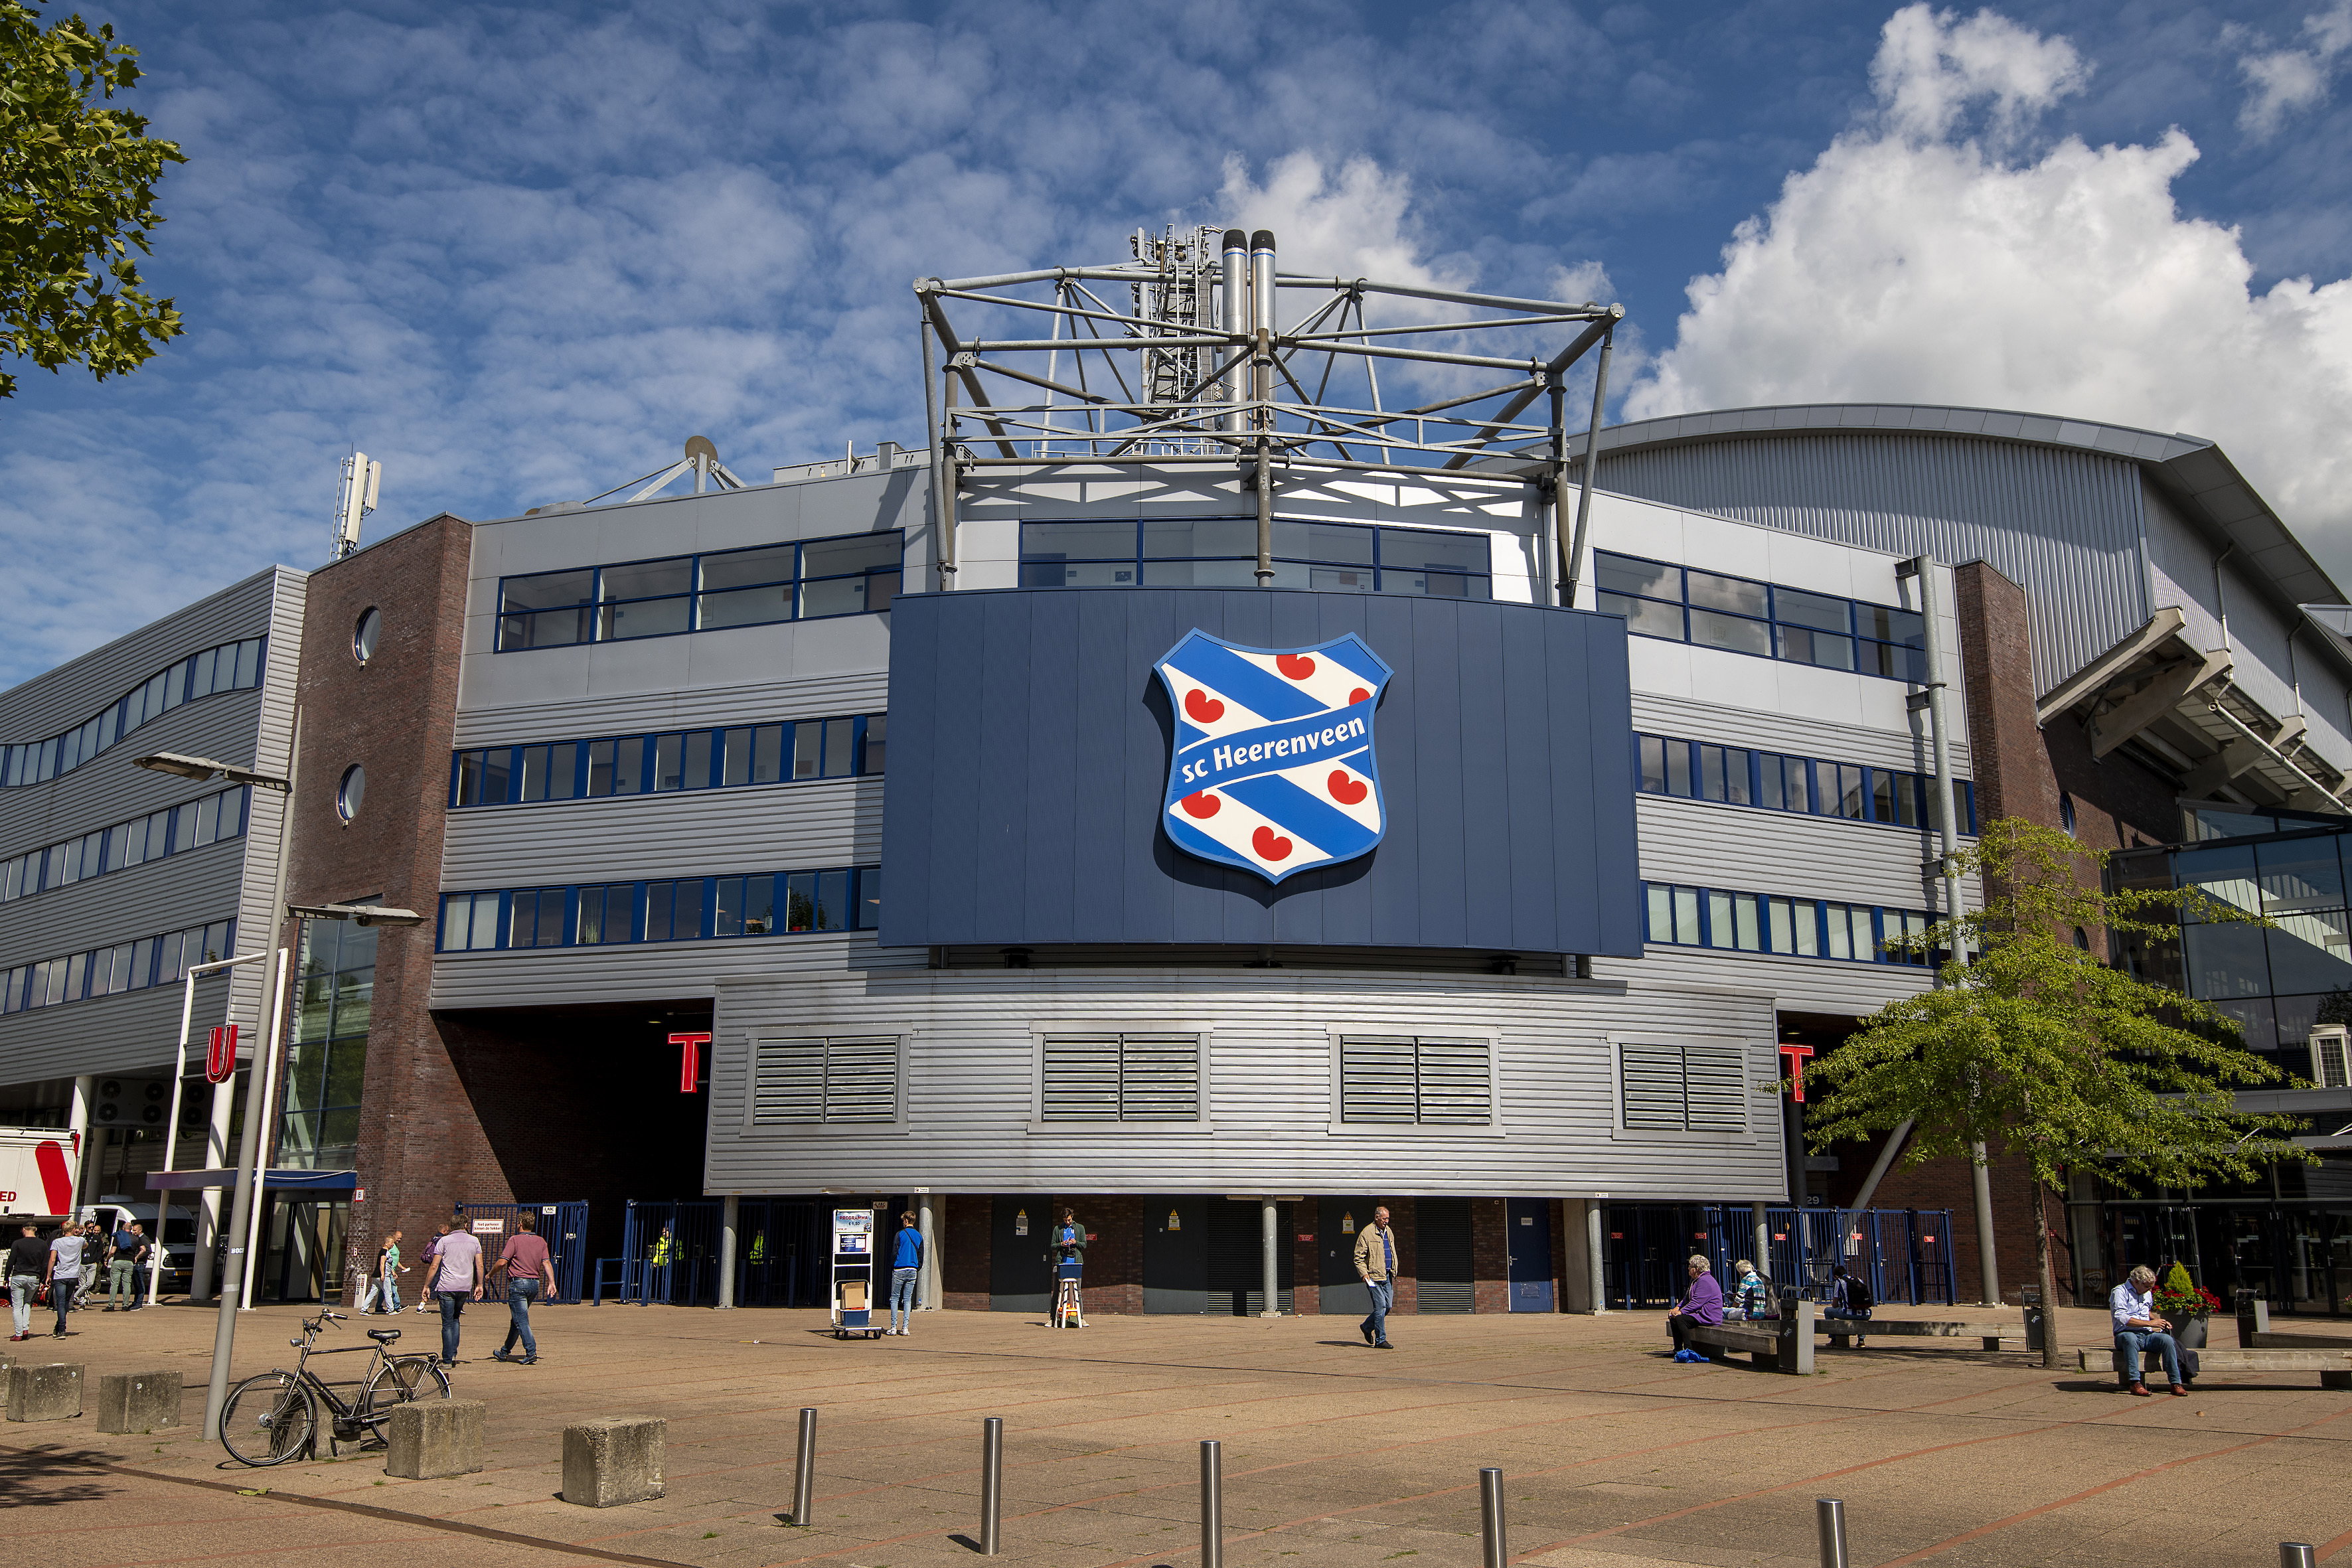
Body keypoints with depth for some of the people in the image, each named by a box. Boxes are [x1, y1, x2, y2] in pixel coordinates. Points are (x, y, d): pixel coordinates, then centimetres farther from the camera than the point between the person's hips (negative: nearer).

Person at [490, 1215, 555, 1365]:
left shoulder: (514, 1240, -7)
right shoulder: (541, 1241, 10)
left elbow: (502, 1262, -13)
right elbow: (547, 1263, 1)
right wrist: (552, 1283, -2)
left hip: (518, 1283, -6)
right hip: (535, 1284, 7)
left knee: (521, 1320, -6)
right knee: (516, 1319, 19)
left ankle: (531, 1353, -16)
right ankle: (505, 1352, 30)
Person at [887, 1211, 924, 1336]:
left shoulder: (901, 1234, -6)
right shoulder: (919, 1236, 9)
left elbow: (894, 1252, -6)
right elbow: (921, 1255, 12)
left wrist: (892, 1266, 5)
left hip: (899, 1270, -4)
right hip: (913, 1271, 4)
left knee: (895, 1298, 4)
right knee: (908, 1299, 7)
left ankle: (894, 1327, 0)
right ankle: (905, 1328, 2)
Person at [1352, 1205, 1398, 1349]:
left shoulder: (1389, 1232, 15)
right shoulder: (1367, 1233, -9)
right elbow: (1359, 1257, -9)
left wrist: (1394, 1271, 19)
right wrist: (1364, 1273, -18)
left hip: (1387, 1276, 8)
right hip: (1374, 1276, -8)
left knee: (1388, 1305, 8)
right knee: (1380, 1306, -10)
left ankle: (1367, 1327, 29)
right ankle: (1380, 1340, -3)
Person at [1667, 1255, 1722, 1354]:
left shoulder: (1705, 1281, -17)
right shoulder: (1695, 1280, 19)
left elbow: (1696, 1302, -23)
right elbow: (1687, 1298, 21)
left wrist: (1681, 1312, -19)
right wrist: (1677, 1308, 4)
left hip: (1709, 1317, -11)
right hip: (1699, 1313, 11)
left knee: (1679, 1319, -26)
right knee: (1673, 1318, 3)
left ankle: (1688, 1349, -21)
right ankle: (1678, 1349, 5)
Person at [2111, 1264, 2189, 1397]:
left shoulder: (2148, 1294, 22)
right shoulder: (2120, 1292, -4)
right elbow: (2121, 1318, -16)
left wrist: (2160, 1320, 17)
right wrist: (2150, 1323, -15)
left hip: (2146, 1336, 6)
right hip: (2125, 1334, -6)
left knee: (2167, 1339, -26)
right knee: (2130, 1338, -42)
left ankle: (2176, 1383, -26)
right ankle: (2135, 1383, -44)